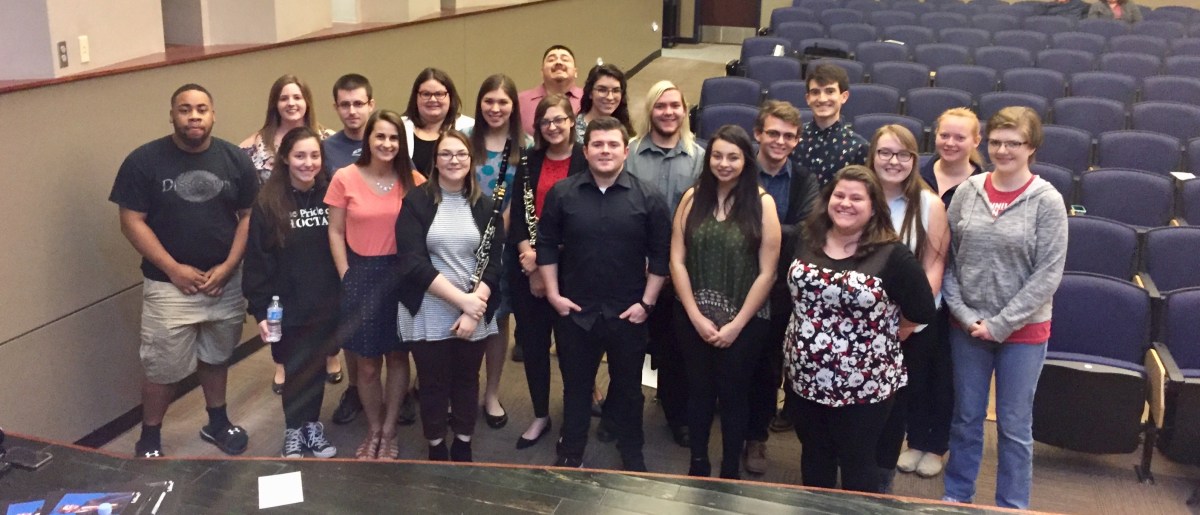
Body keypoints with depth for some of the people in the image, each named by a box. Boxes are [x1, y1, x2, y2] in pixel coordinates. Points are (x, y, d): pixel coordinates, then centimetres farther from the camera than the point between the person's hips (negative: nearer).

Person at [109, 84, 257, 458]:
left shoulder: (235, 159, -2)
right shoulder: (144, 161, -9)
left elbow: (249, 216, 2)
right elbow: (132, 222, -9)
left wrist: (228, 266, -9)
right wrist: (174, 269, -14)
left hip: (225, 282, 3)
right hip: (168, 286, -3)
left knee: (216, 358, 19)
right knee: (162, 368, 3)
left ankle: (217, 423, 38)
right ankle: (149, 438, 23)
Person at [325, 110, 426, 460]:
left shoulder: (414, 181, -3)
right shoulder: (345, 178, -5)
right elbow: (335, 232, 0)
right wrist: (346, 276, -4)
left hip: (402, 276, 1)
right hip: (361, 276, -1)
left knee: (397, 355, 11)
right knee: (367, 364, 7)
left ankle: (389, 431, 28)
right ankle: (373, 430, 29)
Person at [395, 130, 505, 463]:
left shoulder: (485, 206, 3)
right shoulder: (416, 203, -5)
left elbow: (494, 263, -1)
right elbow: (413, 263, -14)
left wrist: (473, 310, -14)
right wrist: (461, 299, -20)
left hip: (474, 315, 2)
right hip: (428, 316, -2)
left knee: (467, 381, 15)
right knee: (433, 385, 10)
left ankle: (463, 448, 33)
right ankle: (437, 451, 30)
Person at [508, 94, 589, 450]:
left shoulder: (586, 162, -5)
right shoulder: (529, 163, 9)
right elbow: (516, 213, 5)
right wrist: (527, 251, -13)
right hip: (528, 268, 4)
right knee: (532, 339, 10)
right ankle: (540, 416, 25)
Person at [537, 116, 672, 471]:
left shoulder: (648, 198, -5)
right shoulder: (562, 194, -3)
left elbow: (660, 255, -2)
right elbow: (547, 245, 3)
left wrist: (647, 302, -6)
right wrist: (553, 294, -2)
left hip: (627, 314, 0)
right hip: (574, 312, 1)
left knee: (628, 388, 14)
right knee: (576, 386, 14)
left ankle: (633, 458, 32)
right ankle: (571, 455, 31)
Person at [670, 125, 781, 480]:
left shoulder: (762, 203, -8)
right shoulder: (693, 197, -1)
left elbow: (767, 273, -9)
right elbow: (677, 261, -3)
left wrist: (737, 324, -11)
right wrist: (696, 317, -10)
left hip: (745, 321, -2)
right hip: (693, 319, 2)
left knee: (733, 393, 11)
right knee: (699, 390, 15)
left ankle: (731, 471, 29)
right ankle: (697, 464, 33)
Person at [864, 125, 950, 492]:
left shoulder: (929, 205, -8)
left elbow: (933, 269, -9)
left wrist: (909, 320, -16)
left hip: (911, 328, -1)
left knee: (897, 403, 11)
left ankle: (882, 481, 28)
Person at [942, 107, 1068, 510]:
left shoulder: (1047, 201, -9)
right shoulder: (968, 191, -1)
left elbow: (1048, 274, -11)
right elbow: (945, 258, 1)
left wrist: (1000, 324, -13)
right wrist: (965, 315, -8)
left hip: (1023, 329, -2)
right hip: (966, 325, 3)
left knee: (1014, 426, 9)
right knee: (966, 417, 16)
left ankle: (1011, 507, 26)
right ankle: (956, 495, 34)